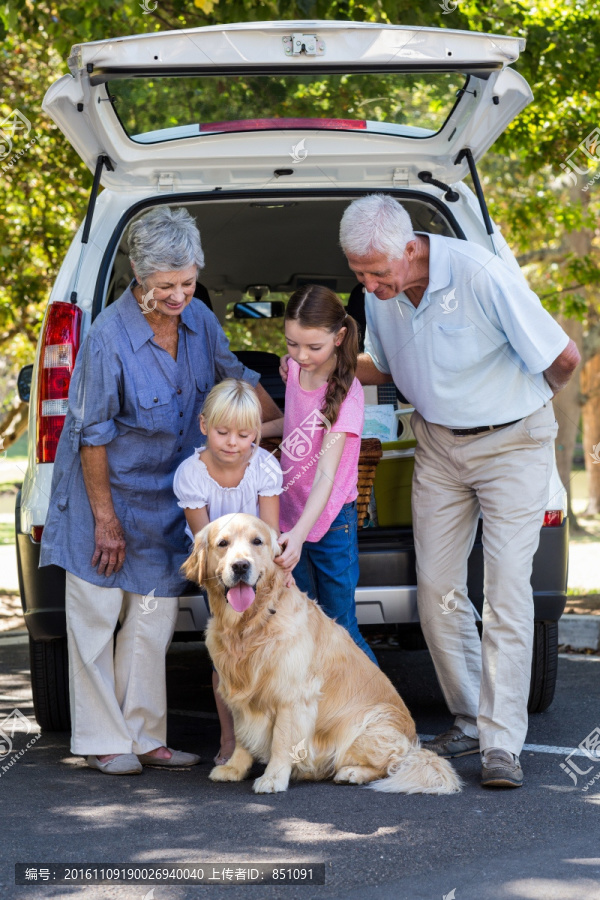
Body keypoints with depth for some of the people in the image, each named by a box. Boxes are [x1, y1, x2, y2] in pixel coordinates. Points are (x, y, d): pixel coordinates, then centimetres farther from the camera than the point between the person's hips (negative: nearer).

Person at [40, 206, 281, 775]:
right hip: (107, 489, -6)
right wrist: (105, 520, -14)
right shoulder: (109, 337, -24)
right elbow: (92, 435, -17)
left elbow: (238, 380, 13)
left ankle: (144, 735, 17)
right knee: (97, 618, 2)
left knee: (153, 620, 9)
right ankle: (102, 741, 11)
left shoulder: (199, 320, -6)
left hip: (165, 497, 6)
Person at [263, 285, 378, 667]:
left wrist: (299, 534, -41)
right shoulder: (296, 369, -2)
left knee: (340, 628, 2)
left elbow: (327, 474, -30)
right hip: (290, 514, 6)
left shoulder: (346, 395, -21)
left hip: (330, 521, -6)